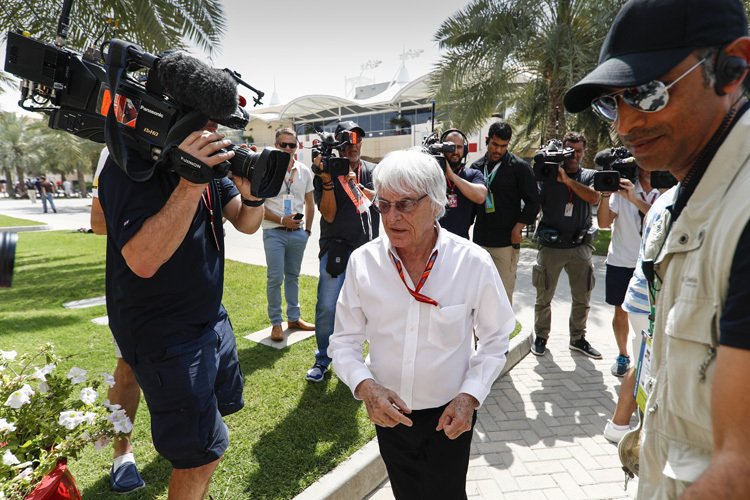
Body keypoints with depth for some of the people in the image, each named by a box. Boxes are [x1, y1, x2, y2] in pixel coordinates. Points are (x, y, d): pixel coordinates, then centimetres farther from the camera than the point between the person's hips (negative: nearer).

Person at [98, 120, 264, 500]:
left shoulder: (209, 157, 3)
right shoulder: (132, 165, -21)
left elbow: (246, 224, 4)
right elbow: (142, 260, -32)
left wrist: (251, 195, -18)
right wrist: (192, 182, -36)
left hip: (211, 316, 9)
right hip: (165, 336, -9)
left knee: (223, 402, 26)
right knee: (203, 454, 0)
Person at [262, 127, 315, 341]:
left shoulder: (305, 171, 8)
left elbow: (309, 203, 16)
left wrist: (307, 229, 10)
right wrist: (282, 220, -14)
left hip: (298, 233, 4)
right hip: (275, 233, -4)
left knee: (293, 276, 14)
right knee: (275, 278, -3)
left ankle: (294, 318, 26)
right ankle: (276, 323, 12)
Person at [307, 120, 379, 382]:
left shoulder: (372, 171, 10)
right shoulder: (326, 173, 2)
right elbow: (329, 214, -6)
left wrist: (355, 185, -17)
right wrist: (327, 181, -18)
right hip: (336, 248, -2)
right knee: (327, 306, -6)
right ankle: (323, 360, 14)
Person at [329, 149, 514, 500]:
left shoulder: (475, 264, -16)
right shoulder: (362, 262, -13)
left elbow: (495, 338, -3)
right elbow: (344, 340, -3)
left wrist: (470, 396, -13)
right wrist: (365, 385, -20)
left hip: (450, 415, -2)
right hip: (388, 412, 2)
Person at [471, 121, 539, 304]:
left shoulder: (519, 167, 0)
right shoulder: (477, 166, 11)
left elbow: (533, 201, 0)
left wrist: (517, 228, -9)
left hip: (506, 242, -4)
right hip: (480, 240, 4)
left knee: (503, 292, -2)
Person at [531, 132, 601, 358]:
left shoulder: (589, 176, 9)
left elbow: (594, 197, -12)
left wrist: (567, 179, -19)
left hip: (580, 246, 2)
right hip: (551, 245, -2)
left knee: (582, 297, 10)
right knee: (544, 295, 4)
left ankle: (578, 338, 28)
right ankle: (541, 336, 22)